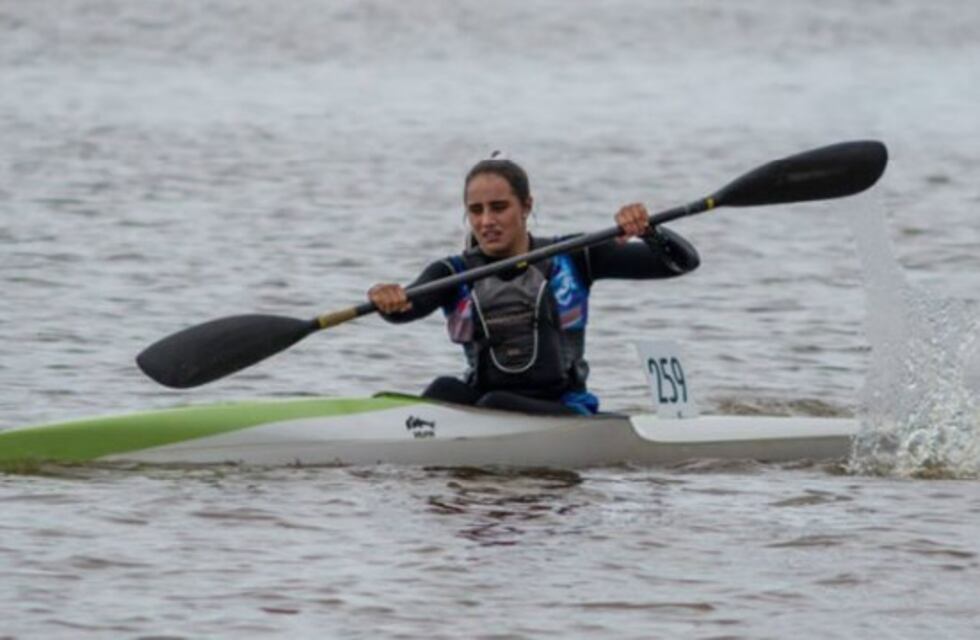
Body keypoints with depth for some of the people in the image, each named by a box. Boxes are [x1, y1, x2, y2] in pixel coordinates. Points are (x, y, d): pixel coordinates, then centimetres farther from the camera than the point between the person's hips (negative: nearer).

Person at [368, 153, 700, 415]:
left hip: (566, 411, -2)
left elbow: (683, 261, 2)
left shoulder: (569, 259, 5)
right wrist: (388, 299, -40)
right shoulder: (454, 274, 8)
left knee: (495, 405, -32)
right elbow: (407, 307, -15)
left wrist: (647, 231, -20)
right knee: (446, 390, -29)